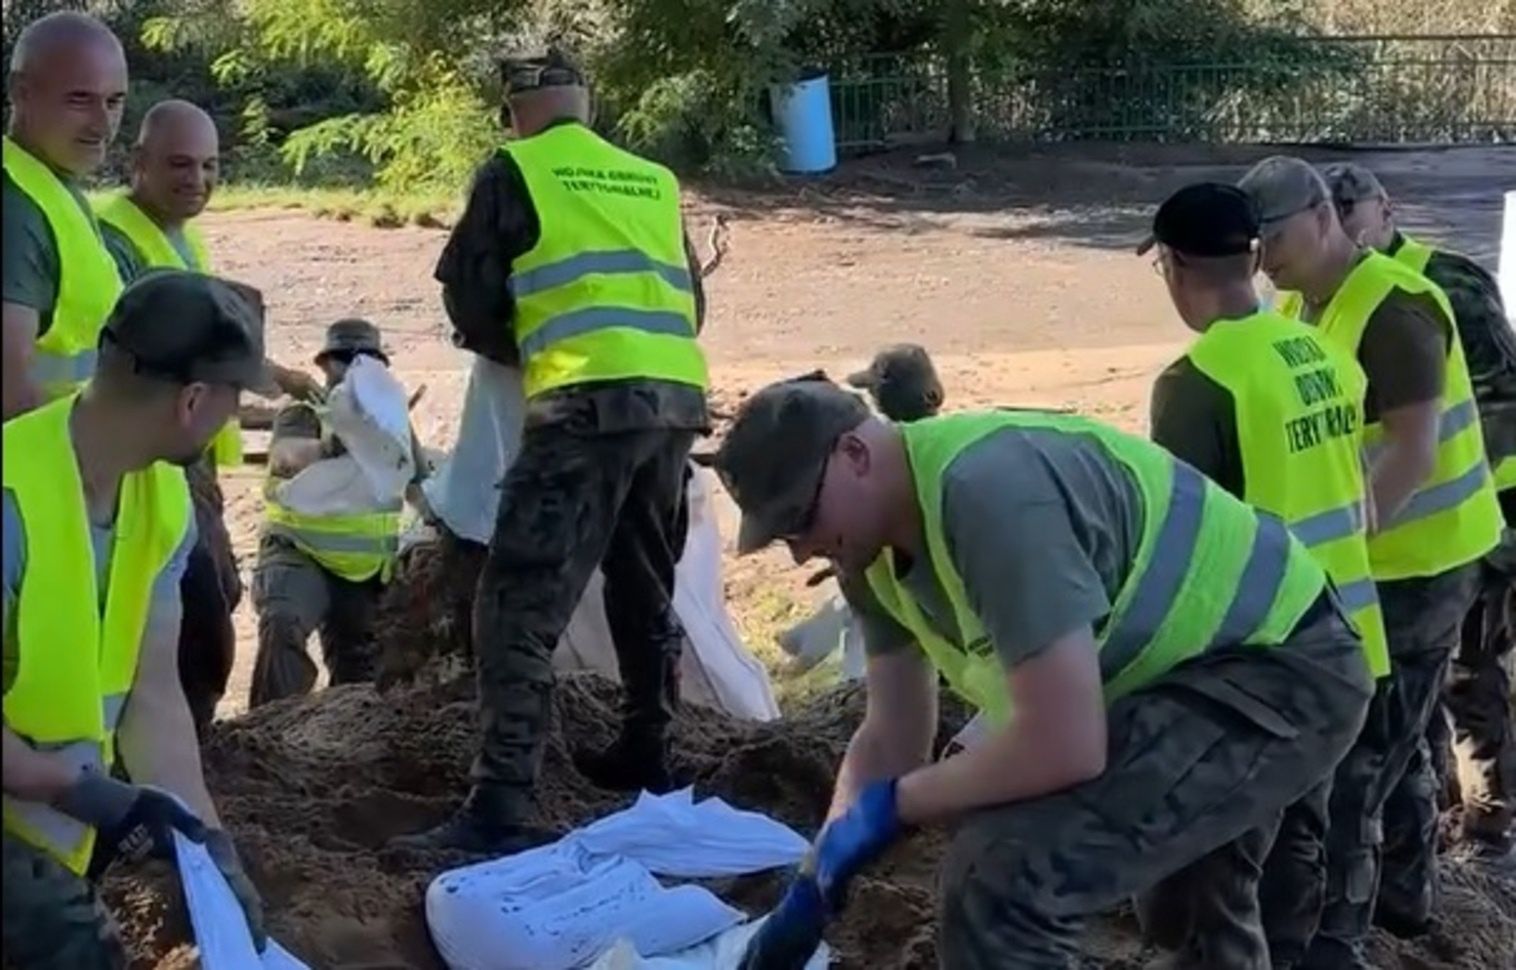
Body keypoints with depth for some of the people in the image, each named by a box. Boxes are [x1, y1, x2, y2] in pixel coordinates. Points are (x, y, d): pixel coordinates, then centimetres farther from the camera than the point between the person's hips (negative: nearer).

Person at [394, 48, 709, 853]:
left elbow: (469, 297, 8)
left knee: (519, 606, -7)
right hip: (676, 399, 6)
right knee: (647, 590, 23)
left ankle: (500, 807, -13)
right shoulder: (655, 181, 22)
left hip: (589, 403, -6)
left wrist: (520, 351, 26)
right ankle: (646, 757, 35)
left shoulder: (514, 171, 8)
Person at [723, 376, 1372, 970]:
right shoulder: (878, 548, -1)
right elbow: (891, 740, 8)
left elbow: (1064, 744, -34)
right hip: (1196, 669, 10)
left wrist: (891, 806, -20)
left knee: (1005, 872, -25)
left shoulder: (988, 490, -31)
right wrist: (808, 897, 1)